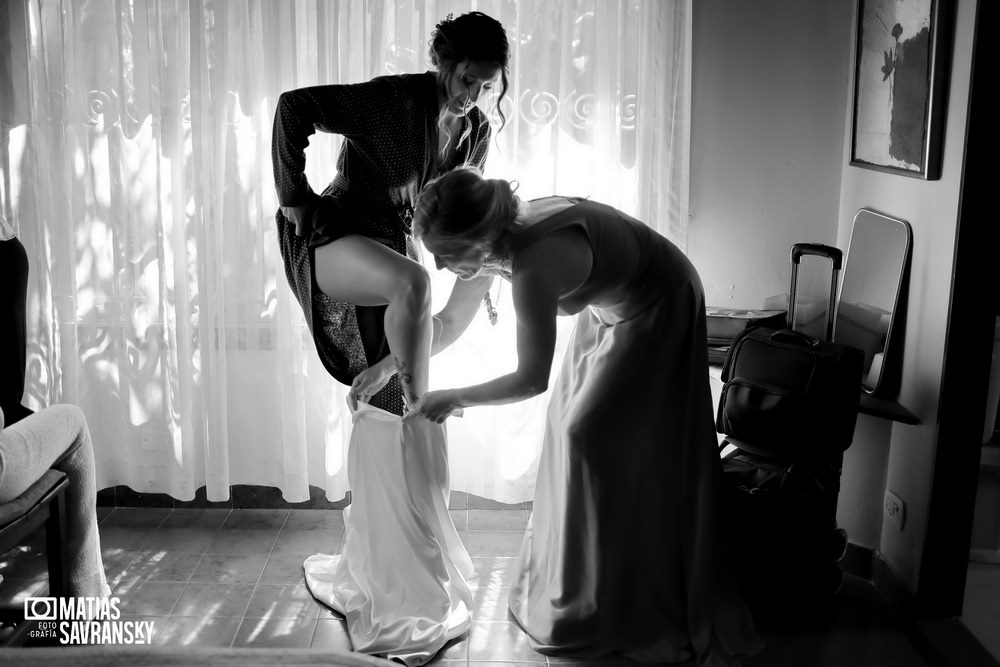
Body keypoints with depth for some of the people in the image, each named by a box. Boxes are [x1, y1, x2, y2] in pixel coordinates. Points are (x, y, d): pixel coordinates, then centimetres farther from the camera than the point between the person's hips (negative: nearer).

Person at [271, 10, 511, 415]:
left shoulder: (478, 131, 0)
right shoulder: (394, 98, -22)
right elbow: (294, 105, -23)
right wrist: (294, 195, -19)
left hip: (394, 243, 7)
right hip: (331, 238, -7)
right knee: (412, 282, -37)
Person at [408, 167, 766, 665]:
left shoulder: (532, 266, -37)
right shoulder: (497, 241, -13)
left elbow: (531, 379, -28)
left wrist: (454, 399, -19)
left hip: (658, 312, -8)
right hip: (610, 306, 9)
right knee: (572, 422, 12)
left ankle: (609, 614, 9)